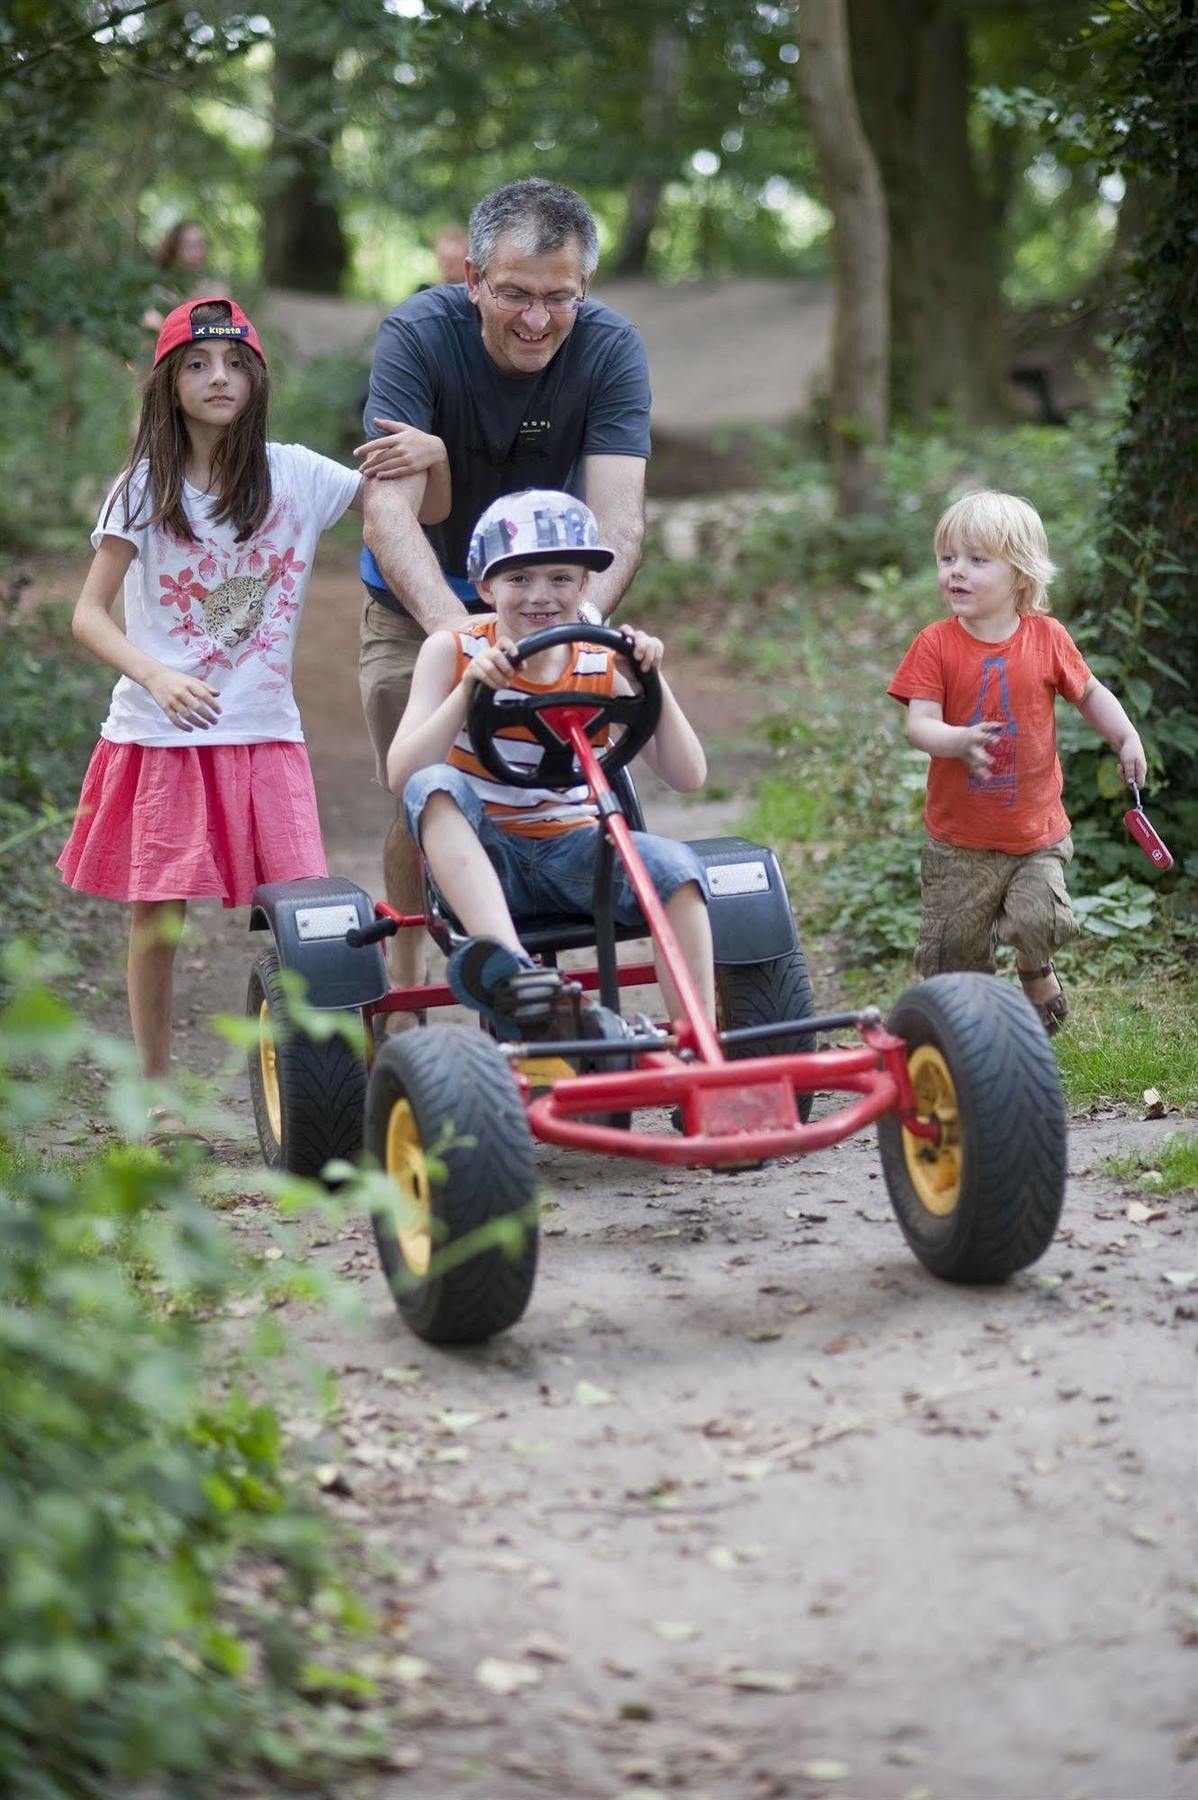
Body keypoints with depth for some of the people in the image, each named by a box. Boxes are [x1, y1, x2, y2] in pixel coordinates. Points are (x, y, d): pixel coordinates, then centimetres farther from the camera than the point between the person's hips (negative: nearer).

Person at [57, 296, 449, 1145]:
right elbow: (89, 613, -1)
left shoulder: (294, 475, 3)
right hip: (161, 733, -1)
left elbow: (427, 509, 6)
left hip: (263, 733, 1)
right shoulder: (145, 489, 0)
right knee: (157, 922, 0)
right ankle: (155, 1090, 15)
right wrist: (155, 675, -19)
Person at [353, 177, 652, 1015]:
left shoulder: (610, 349, -22)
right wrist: (452, 626, -55)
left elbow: (618, 519, -32)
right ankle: (404, 991, 17)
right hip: (419, 604, -1)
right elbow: (389, 507, -37)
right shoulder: (419, 335, -26)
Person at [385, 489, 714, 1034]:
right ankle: (503, 961, -53)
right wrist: (470, 685, -26)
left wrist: (649, 681, -18)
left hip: (572, 853, 2)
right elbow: (401, 775, -16)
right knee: (435, 786, -33)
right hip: (478, 857, -1)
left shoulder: (601, 667, 1)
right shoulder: (451, 652, -3)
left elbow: (687, 776, -5)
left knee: (675, 867, -28)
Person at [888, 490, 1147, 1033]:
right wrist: (959, 741, -37)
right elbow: (919, 723, -16)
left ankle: (1035, 970, 17)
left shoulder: (1047, 638, -4)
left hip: (1036, 834, 0)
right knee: (953, 948, 6)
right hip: (959, 840, 0)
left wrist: (1126, 738, -3)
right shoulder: (935, 644, -8)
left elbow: (1090, 693, 12)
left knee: (1039, 921, -18)